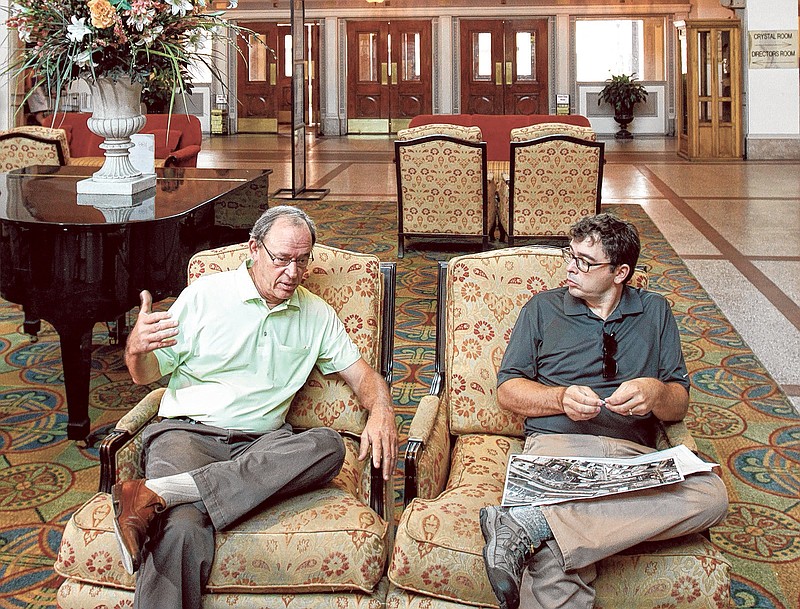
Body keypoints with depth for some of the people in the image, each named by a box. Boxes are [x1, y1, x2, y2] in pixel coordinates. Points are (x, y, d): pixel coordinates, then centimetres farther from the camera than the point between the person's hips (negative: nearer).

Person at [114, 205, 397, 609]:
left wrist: (381, 412, -9)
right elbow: (147, 375, 9)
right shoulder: (204, 295, 7)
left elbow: (360, 373, 15)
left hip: (261, 446, 4)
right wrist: (135, 349, -16)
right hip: (188, 432, -3)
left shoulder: (317, 315, 17)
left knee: (328, 446, -33)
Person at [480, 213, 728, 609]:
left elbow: (679, 405, 15)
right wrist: (562, 398, -7)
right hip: (558, 446, -4)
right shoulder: (543, 309, 18)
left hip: (635, 456, 4)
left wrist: (655, 393, -9)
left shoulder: (655, 312, 20)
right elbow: (507, 390, 12)